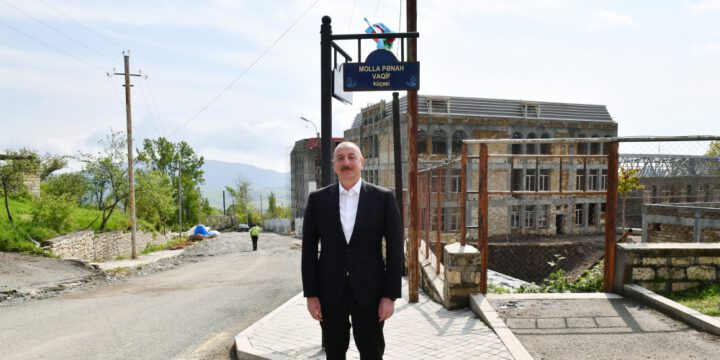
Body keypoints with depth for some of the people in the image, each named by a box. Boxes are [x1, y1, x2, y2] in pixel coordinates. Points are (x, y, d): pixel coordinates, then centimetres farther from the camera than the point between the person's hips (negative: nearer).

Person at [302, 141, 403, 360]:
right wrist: (310, 294, -1)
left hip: (369, 290, -1)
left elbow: (394, 248, -3)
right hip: (330, 291, 1)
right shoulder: (318, 199, 1)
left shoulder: (383, 197, -3)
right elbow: (309, 249, 3)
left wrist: (390, 295, -7)